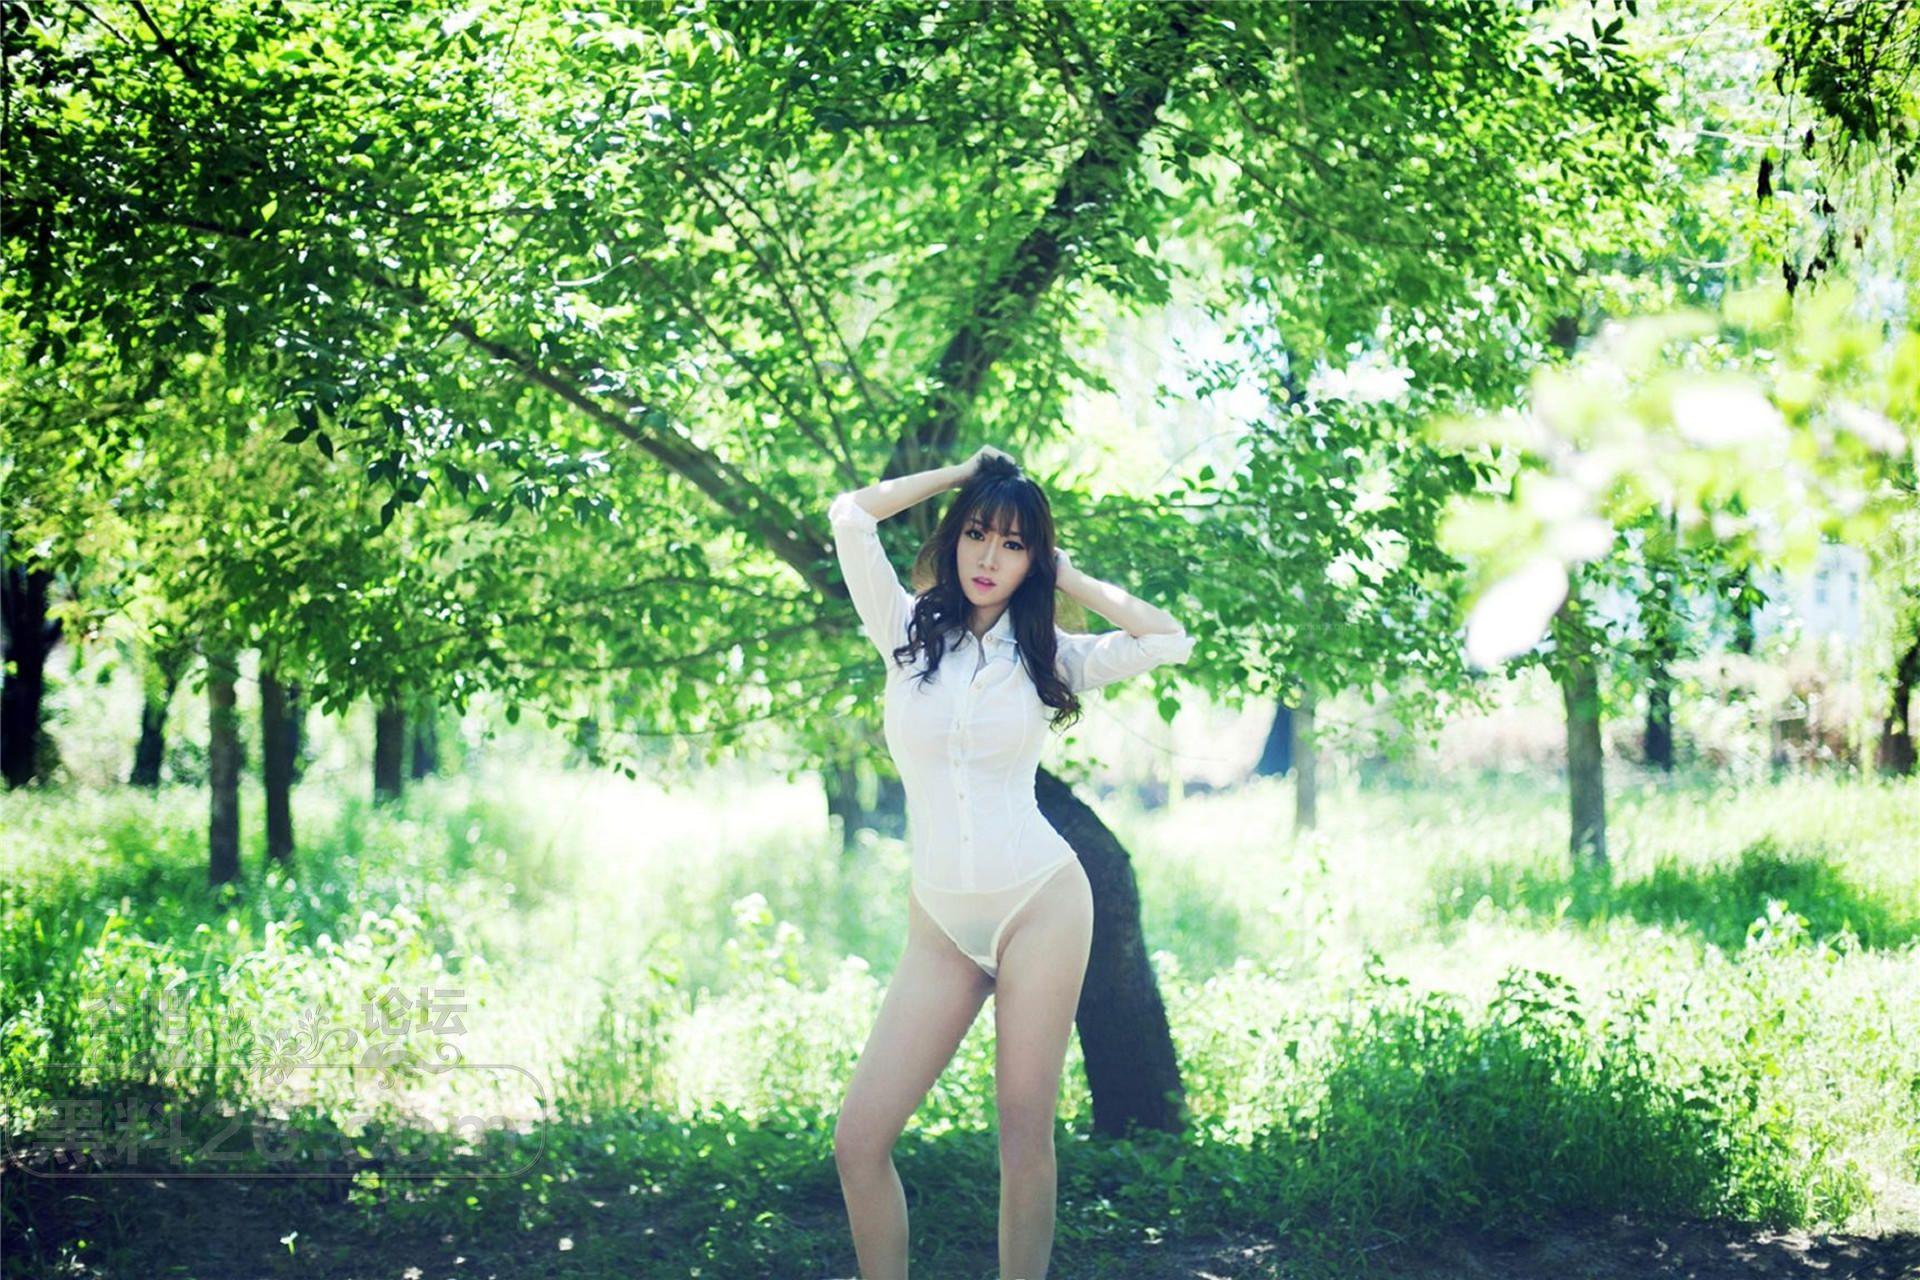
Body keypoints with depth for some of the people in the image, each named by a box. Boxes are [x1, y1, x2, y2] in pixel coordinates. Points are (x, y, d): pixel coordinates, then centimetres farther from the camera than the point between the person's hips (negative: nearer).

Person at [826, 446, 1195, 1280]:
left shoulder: (1050, 655, 6)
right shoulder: (907, 631, 7)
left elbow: (1171, 640, 0)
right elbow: (849, 515, 0)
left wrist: (1063, 575, 6)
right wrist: (963, 474, 9)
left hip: (1041, 905, -2)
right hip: (940, 927, 2)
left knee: (1026, 1139, -1)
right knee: (858, 1141, -7)